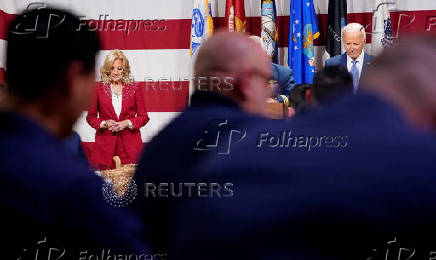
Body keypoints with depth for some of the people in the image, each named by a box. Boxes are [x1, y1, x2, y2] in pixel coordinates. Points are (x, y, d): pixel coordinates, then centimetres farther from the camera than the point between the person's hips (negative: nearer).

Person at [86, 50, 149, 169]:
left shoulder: (134, 89, 6)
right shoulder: (99, 89, 6)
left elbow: (144, 117, 9)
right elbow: (90, 117, 11)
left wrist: (127, 123, -8)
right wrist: (104, 123, -8)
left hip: (130, 144, 0)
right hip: (105, 145, 0)